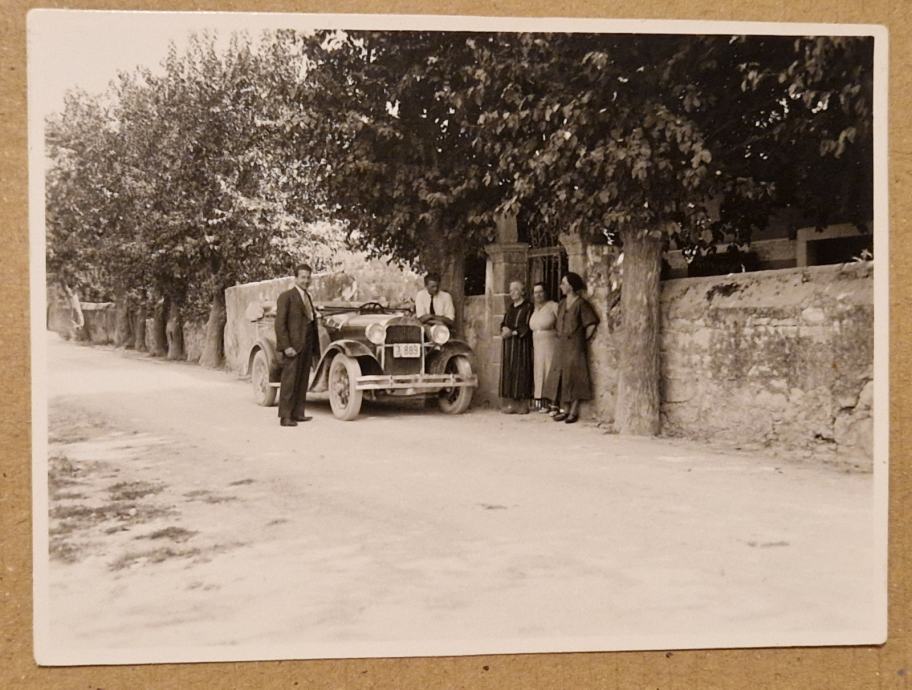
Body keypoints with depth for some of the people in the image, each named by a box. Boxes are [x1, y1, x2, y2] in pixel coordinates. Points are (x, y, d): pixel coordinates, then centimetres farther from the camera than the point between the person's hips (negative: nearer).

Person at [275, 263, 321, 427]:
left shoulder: (308, 297, 20)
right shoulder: (286, 296, -5)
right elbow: (280, 323, -11)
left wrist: (315, 347, 11)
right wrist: (285, 346, -19)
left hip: (307, 346, 8)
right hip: (293, 347, -8)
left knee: (302, 381, 9)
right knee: (289, 381, -7)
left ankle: (297, 413, 15)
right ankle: (285, 417, -4)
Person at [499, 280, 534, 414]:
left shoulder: (528, 307, -5)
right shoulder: (510, 307, 17)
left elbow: (527, 327, -12)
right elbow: (503, 323, 19)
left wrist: (513, 332, -17)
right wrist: (504, 329, -3)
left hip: (522, 344, -7)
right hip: (508, 345, 7)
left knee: (521, 372, -6)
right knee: (509, 372, 3)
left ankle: (523, 404, -2)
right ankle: (511, 402, 6)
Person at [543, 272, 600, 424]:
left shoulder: (581, 303, -10)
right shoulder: (562, 304, 11)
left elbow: (592, 324, -12)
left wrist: (584, 339, -6)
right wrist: (560, 335, 15)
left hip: (575, 345, -7)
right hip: (562, 345, 7)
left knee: (574, 377, -5)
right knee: (561, 376, 5)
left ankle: (574, 411, 0)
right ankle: (565, 409, 11)